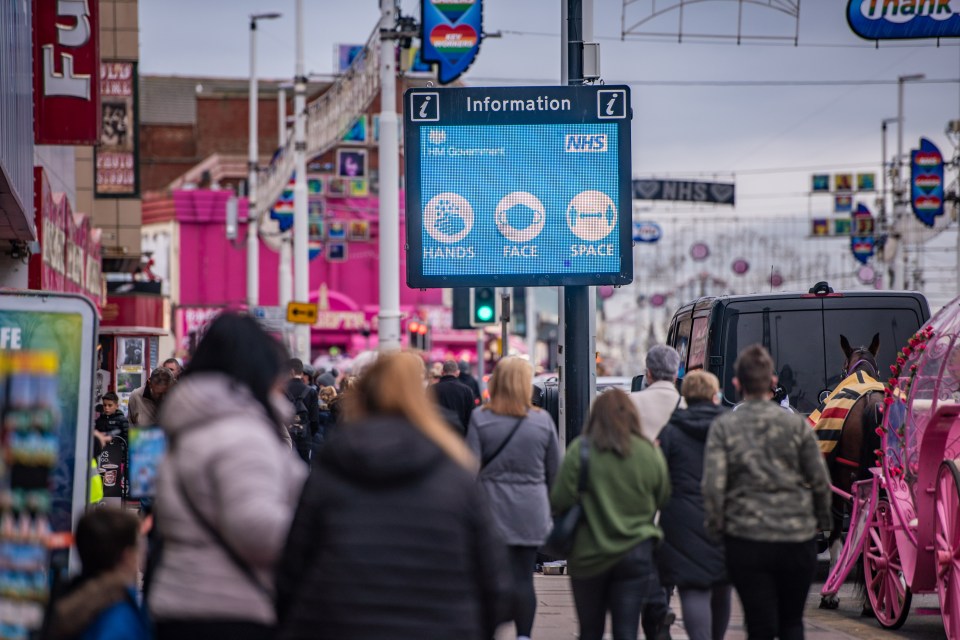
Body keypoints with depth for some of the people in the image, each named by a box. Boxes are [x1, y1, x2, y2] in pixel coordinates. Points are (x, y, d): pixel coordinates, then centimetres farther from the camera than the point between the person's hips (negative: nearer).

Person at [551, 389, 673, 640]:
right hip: (635, 552, 1)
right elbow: (662, 500, 7)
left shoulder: (580, 450, -10)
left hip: (588, 555, -1)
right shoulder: (650, 453, -4)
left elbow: (560, 502, -10)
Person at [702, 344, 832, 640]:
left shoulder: (723, 427, -3)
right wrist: (822, 521, 14)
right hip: (797, 537, 1)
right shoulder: (796, 424, -1)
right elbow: (820, 481, 0)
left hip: (746, 540, -1)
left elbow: (713, 485, -10)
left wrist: (716, 527, 2)